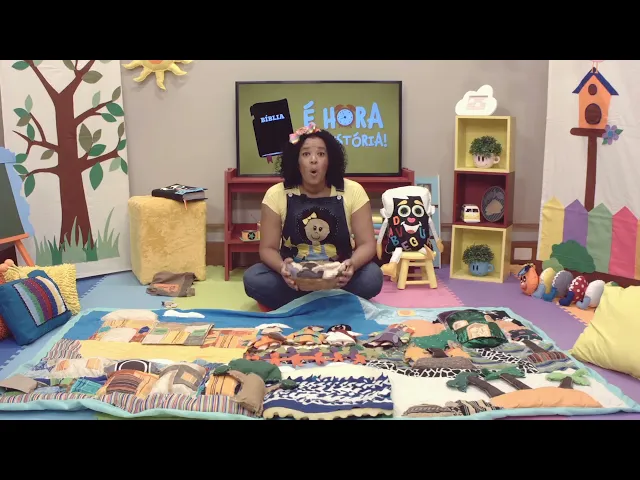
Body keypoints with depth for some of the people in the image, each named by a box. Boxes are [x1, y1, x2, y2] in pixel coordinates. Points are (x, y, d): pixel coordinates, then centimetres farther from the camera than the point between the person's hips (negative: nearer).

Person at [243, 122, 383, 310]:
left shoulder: (352, 191, -6)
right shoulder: (276, 195, -6)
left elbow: (367, 244, -7)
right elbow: (268, 248, -6)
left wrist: (352, 264, -31)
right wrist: (282, 267, -31)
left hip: (338, 278, 0)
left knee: (372, 277, -30)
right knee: (253, 279, -27)